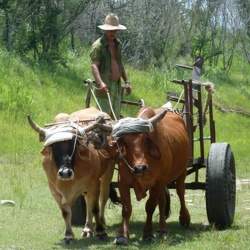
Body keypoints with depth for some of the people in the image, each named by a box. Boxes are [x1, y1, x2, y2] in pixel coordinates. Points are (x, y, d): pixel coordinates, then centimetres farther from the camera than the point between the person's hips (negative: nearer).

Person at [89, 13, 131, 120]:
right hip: (105, 88, -8)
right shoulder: (98, 46, -10)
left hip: (117, 87, 8)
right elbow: (94, 66, -21)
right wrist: (100, 83, -36)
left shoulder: (118, 44, 16)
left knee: (115, 119, 10)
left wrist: (126, 81, 18)